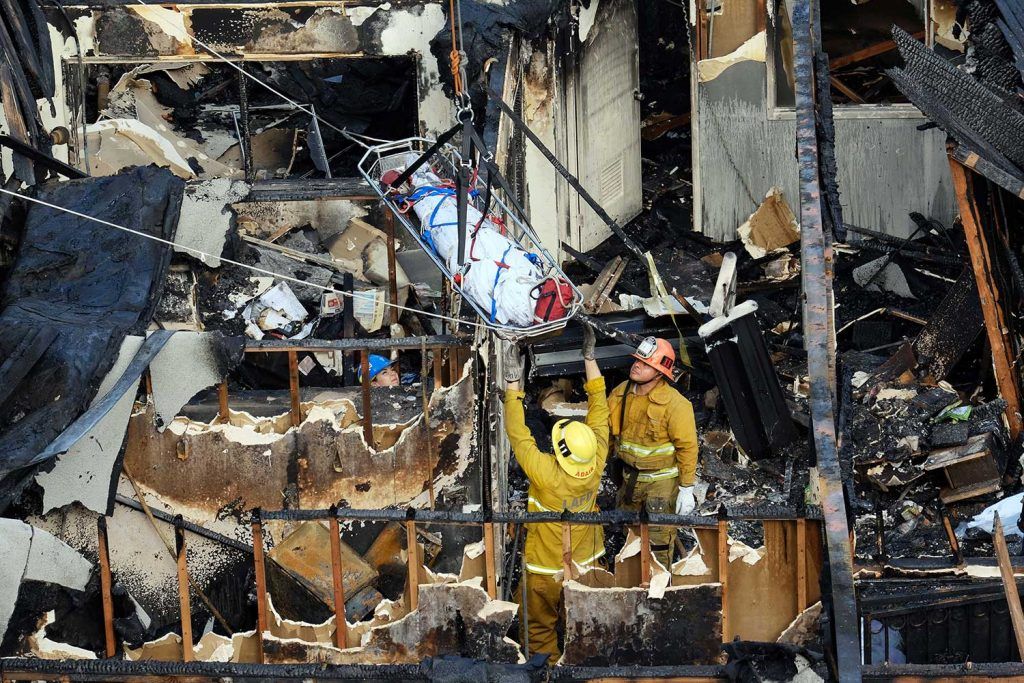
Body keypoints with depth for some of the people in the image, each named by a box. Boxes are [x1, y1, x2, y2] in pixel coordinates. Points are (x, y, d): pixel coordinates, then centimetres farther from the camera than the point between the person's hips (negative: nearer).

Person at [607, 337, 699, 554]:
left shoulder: (675, 404, -22)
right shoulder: (620, 394, -5)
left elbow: (687, 447, -17)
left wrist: (686, 489, -15)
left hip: (661, 482, -6)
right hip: (628, 479, 6)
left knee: (658, 543, 3)